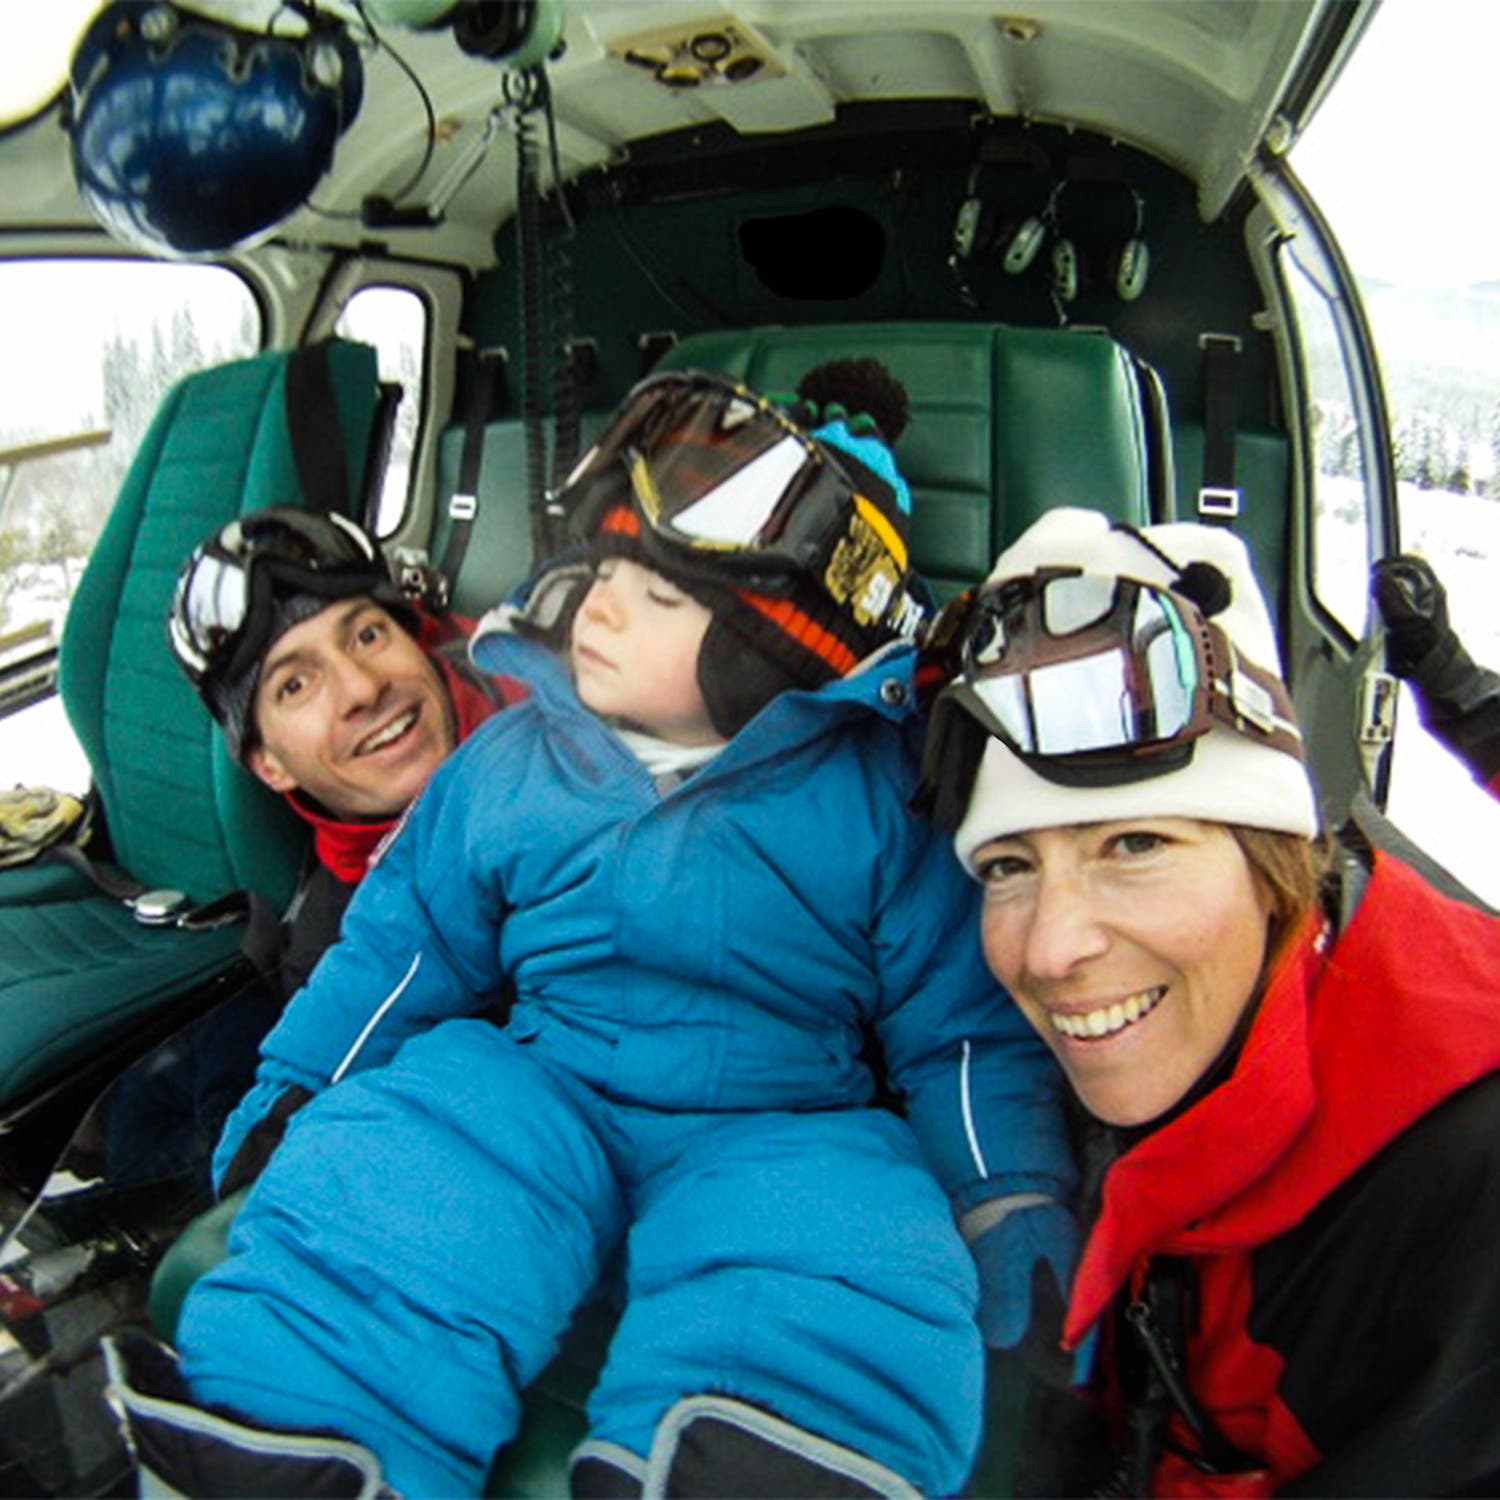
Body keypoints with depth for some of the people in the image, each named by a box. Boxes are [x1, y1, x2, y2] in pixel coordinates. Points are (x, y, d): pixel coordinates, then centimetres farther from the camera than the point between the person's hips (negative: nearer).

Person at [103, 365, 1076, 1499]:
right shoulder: (509, 762, 6)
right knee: (364, 1173, -23)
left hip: (775, 1132, -2)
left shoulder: (875, 797, -4)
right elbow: (404, 942, 17)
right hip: (532, 1092, 3)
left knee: (848, 1291, -33)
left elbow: (964, 1023, 2)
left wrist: (1016, 1212, -5)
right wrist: (289, 1090, 15)